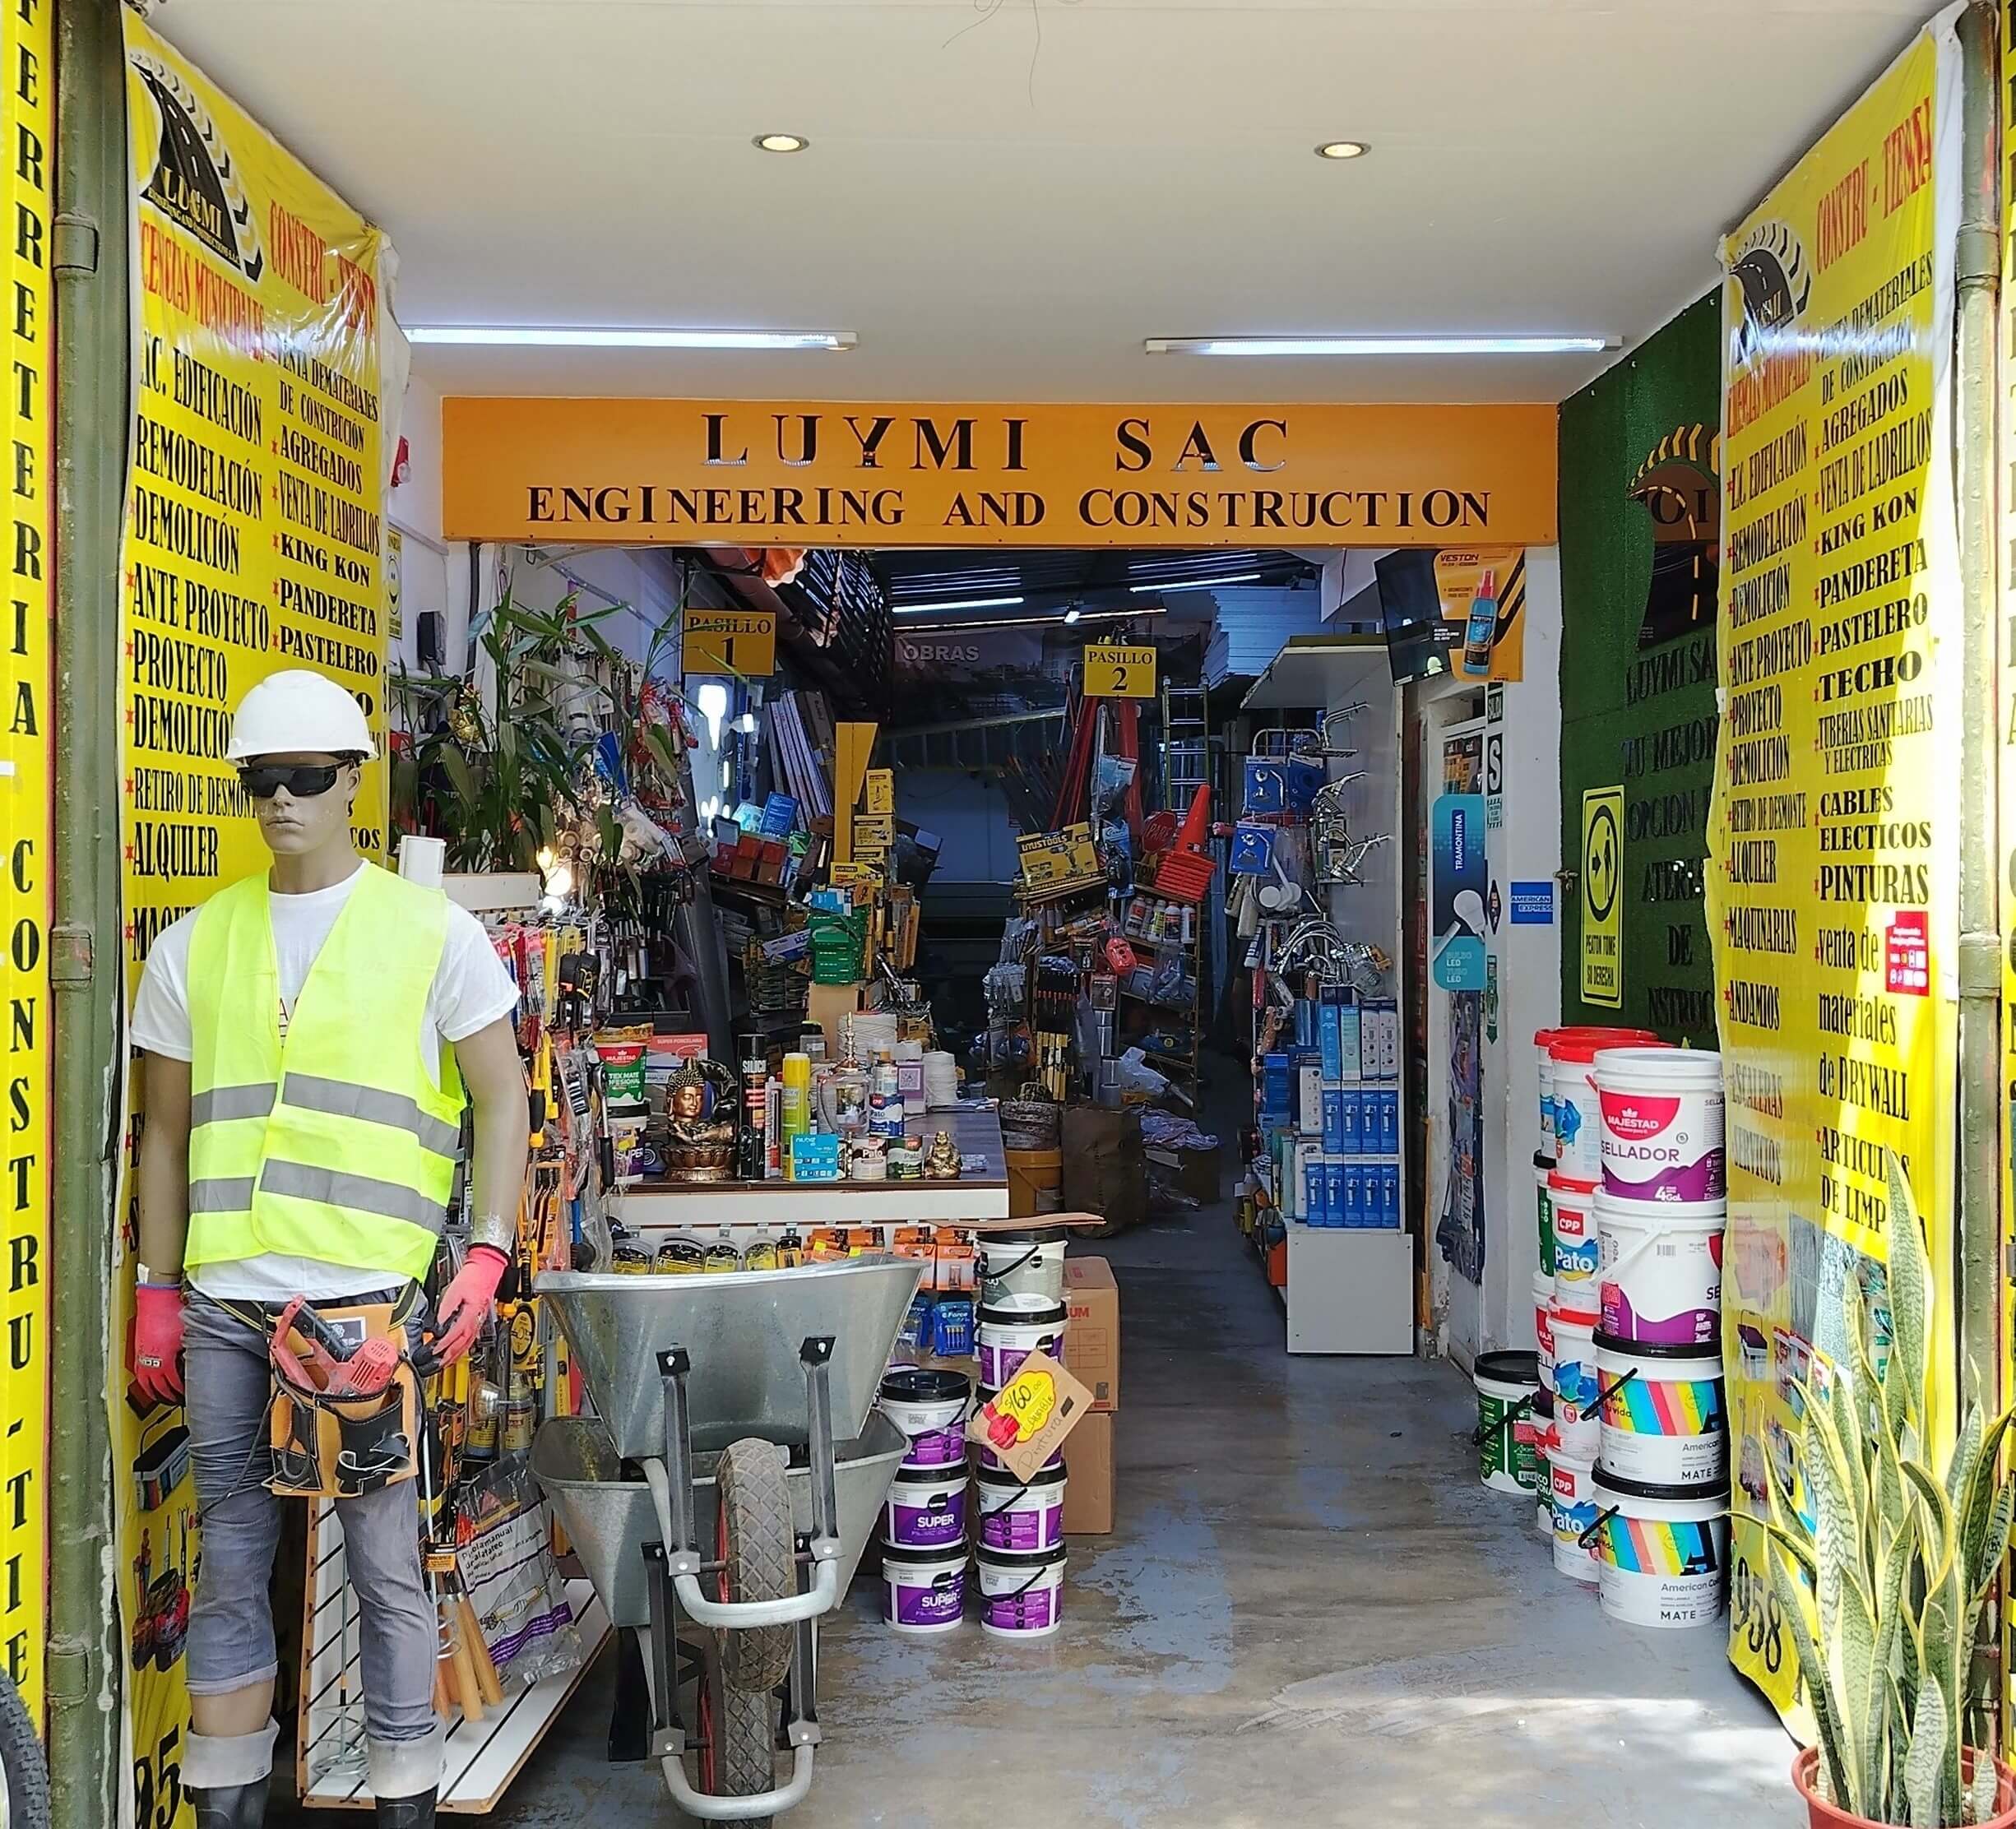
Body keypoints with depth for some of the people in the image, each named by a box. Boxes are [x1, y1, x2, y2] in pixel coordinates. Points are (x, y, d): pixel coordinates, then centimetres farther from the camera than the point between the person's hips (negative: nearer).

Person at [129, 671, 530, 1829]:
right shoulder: (194, 945, 12)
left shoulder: (433, 932, 3)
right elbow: (168, 1132, 16)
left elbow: (503, 1100, 3)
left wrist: (486, 1258, -6)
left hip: (369, 1301, -3)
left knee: (386, 1566, 4)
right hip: (224, 1308, 3)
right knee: (231, 1564, 12)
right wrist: (158, 1294, 13)